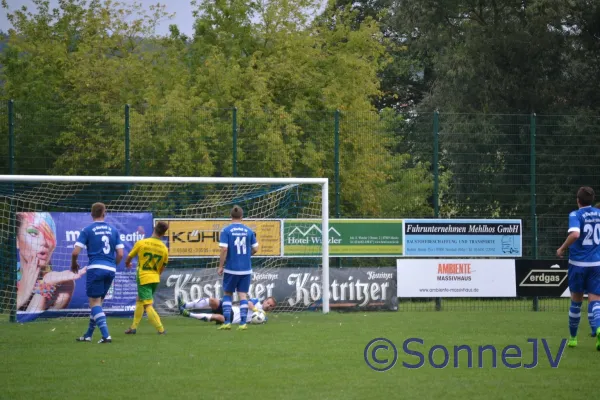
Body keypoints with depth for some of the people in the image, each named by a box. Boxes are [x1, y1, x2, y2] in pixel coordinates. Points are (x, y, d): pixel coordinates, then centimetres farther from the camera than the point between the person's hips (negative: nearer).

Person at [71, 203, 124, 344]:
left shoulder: (87, 230, -1)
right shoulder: (113, 230, 9)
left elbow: (75, 252, -7)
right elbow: (120, 254, 6)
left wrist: (74, 264, 13)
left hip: (95, 268, -5)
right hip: (110, 270, 5)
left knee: (95, 303, -1)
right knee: (98, 302, 15)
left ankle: (106, 335, -16)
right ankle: (88, 335, 22)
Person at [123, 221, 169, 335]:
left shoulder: (141, 243, -13)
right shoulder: (164, 249, -3)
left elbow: (128, 258, 0)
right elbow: (162, 268, 6)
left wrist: (127, 264, 23)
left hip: (143, 278, -5)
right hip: (155, 278, 5)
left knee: (148, 305, -6)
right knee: (139, 300, 22)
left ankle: (160, 329, -14)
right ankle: (134, 327, 24)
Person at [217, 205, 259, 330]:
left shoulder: (226, 230, -7)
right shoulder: (248, 231, 2)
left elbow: (224, 249, -14)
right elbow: (255, 249, 5)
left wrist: (220, 266, -6)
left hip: (231, 268, -2)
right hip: (246, 269, 2)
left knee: (227, 294, 11)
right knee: (243, 294, 6)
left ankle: (227, 322, 4)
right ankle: (243, 323, -1)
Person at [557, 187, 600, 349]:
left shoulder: (575, 215, -7)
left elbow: (575, 234, -25)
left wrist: (562, 249, -12)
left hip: (578, 263, -2)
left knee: (576, 300, 13)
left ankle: (573, 337, 23)